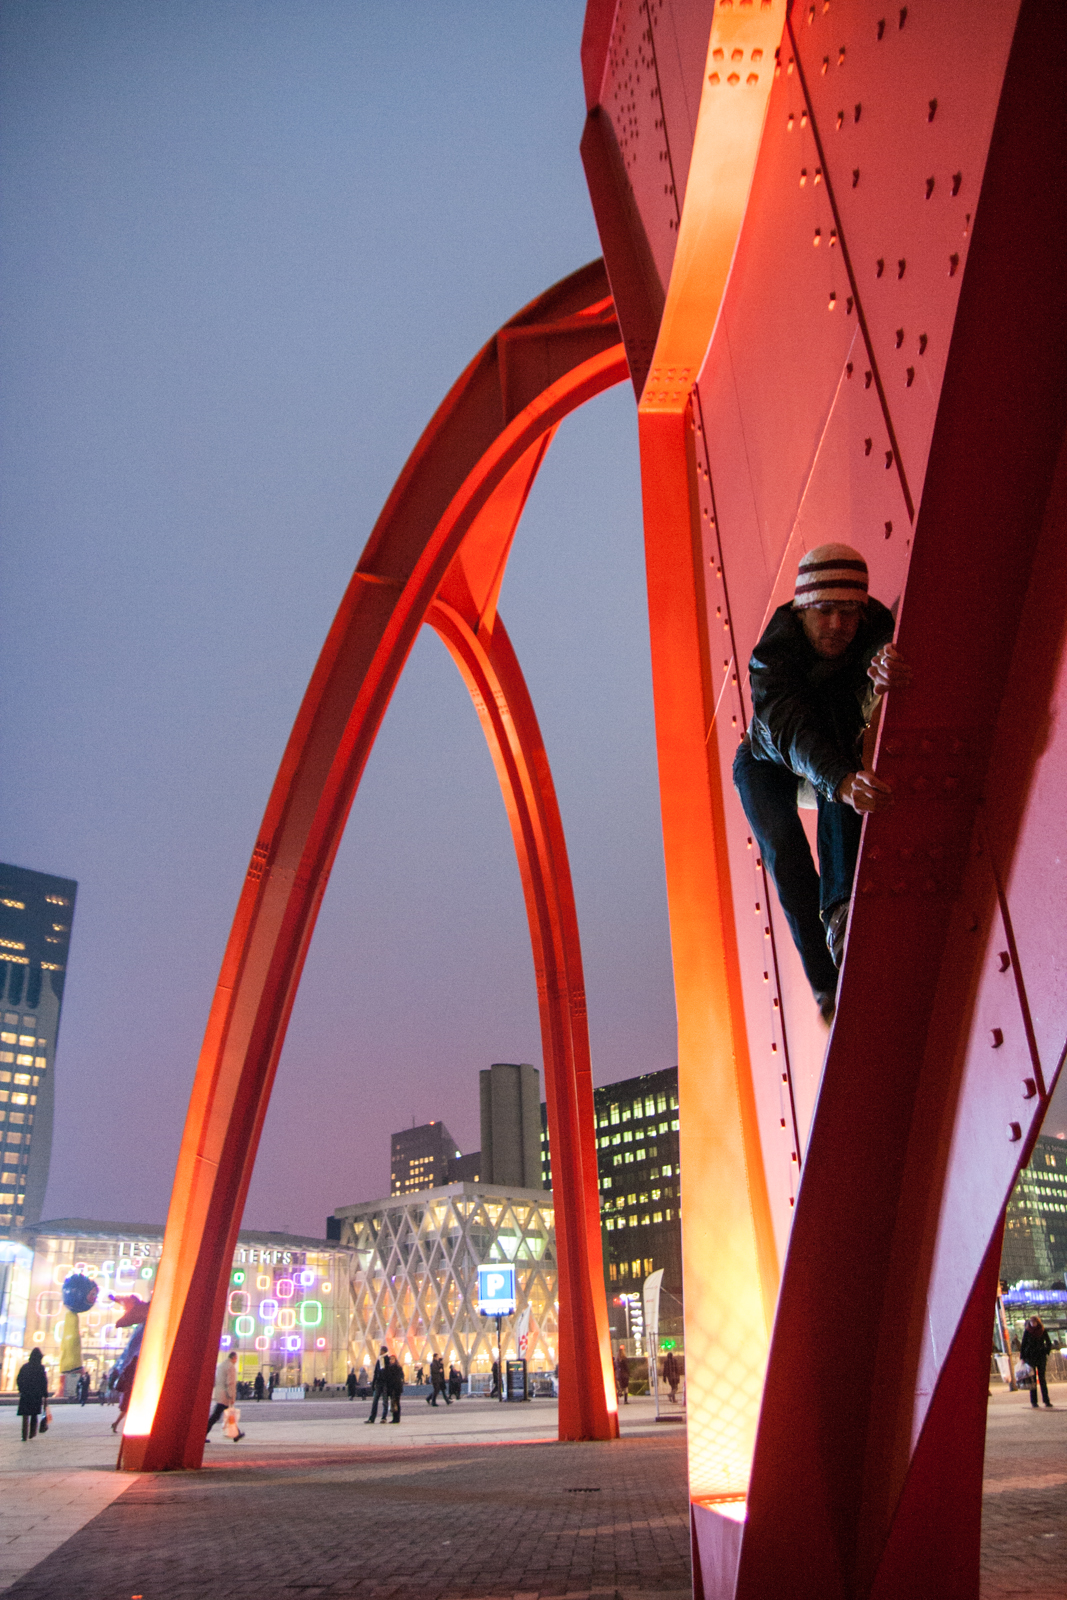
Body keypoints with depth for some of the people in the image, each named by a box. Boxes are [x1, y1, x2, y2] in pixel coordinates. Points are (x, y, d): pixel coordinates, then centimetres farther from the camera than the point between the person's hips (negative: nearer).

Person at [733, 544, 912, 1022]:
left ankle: (841, 910, -41)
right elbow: (793, 732, -50)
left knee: (847, 791, -33)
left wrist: (887, 673, -75)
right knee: (783, 845, -26)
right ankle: (823, 977, -20)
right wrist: (842, 781, -70)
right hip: (768, 764, -2)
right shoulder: (770, 657, -34)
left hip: (840, 754, 2)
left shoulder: (875, 632, -26)